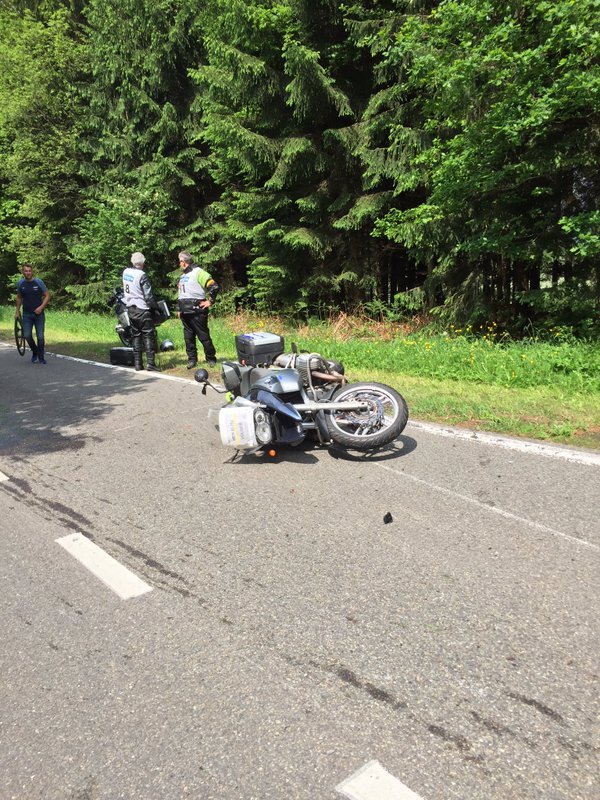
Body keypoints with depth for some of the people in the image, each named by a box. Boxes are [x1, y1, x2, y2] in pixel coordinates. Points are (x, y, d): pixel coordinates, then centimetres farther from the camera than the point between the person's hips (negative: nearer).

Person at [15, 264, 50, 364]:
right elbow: (19, 298, 17)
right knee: (27, 335, -6)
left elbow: (47, 295, -2)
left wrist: (41, 307, -14)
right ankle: (35, 352, 21)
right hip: (27, 314, 2)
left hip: (39, 313, -2)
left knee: (40, 336, -4)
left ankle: (41, 357, 12)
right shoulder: (20, 284, 4)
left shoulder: (39, 282, -4)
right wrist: (17, 311, 13)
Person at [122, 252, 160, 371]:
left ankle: (137, 363, 12)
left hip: (130, 309, 7)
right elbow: (148, 296, -14)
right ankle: (150, 363, -8)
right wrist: (156, 306, -2)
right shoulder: (142, 275, -16)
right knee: (148, 335, -3)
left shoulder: (125, 272, 4)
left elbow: (125, 290, 12)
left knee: (136, 336, 11)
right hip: (142, 309, -7)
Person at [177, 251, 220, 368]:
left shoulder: (198, 272, -9)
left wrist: (210, 301, -12)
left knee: (203, 336, -2)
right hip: (185, 312, 8)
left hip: (197, 312, -8)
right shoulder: (183, 275, 19)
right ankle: (192, 359, 17)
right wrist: (180, 309, 22)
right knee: (188, 337, 9)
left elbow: (214, 286, -16)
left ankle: (211, 359, 8)